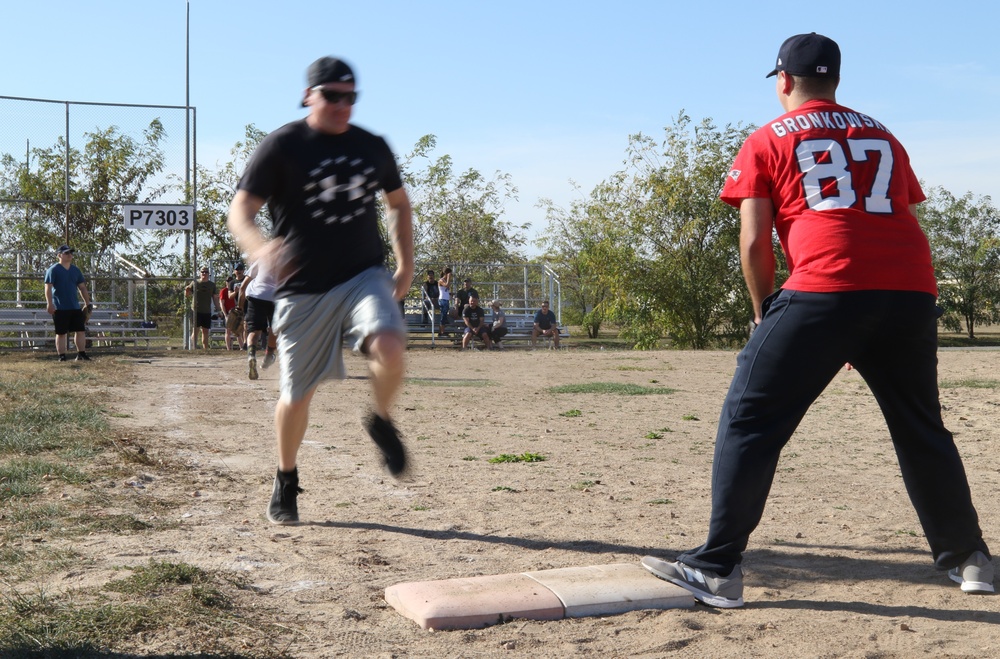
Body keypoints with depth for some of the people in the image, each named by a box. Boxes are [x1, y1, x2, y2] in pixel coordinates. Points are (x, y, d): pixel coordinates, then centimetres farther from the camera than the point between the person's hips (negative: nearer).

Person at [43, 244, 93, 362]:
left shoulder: (75, 270, 13)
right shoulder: (53, 270, -5)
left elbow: (82, 287, 18)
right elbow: (48, 287, -10)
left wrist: (88, 303, 13)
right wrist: (49, 304, -19)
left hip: (75, 307, 6)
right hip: (60, 308, -6)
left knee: (81, 330, 3)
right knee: (61, 333, 0)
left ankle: (81, 354, 11)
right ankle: (62, 357, 6)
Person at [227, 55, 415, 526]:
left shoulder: (373, 147, 8)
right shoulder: (281, 146, -5)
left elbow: (398, 203, 23)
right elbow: (240, 210, -10)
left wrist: (406, 264, 13)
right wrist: (258, 247, -33)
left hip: (364, 276, 2)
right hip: (303, 289, -2)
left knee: (390, 346, -27)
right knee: (297, 395, 4)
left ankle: (381, 422, 3)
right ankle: (286, 483, 29)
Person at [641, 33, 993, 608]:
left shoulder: (768, 140, 12)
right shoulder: (883, 135, 26)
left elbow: (755, 243, 2)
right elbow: (909, 221, 23)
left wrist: (766, 316, 15)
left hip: (825, 290, -5)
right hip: (913, 290, 5)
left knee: (749, 420, 1)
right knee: (922, 428, 21)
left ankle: (718, 569, -2)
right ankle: (970, 559, 28)